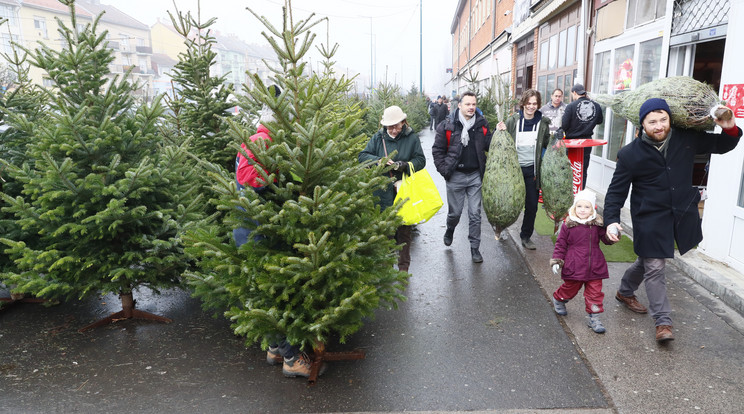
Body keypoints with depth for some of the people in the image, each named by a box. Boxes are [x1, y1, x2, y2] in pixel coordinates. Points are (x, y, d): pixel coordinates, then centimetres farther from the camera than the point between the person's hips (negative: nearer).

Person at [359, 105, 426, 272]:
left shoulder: (412, 138, -1)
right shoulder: (378, 138, 1)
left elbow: (421, 160, -2)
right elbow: (362, 156, -1)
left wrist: (404, 165, -19)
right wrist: (379, 161, -19)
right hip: (383, 193, 1)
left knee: (404, 229, 8)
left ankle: (404, 266, 22)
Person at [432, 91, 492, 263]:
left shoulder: (482, 125, 3)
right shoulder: (447, 126, -5)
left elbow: (488, 146, 7)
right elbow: (437, 150, -1)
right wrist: (444, 170, -7)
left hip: (475, 176, 2)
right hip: (455, 176, -2)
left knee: (475, 214, 4)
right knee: (455, 212, 11)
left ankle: (475, 248, 16)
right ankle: (450, 230, 44)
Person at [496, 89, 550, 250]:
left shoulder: (543, 122, 3)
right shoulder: (513, 120, -3)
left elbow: (547, 145, 14)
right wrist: (500, 131, -14)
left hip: (532, 169, 2)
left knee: (532, 205, 6)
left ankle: (526, 236, 23)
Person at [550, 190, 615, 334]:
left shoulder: (597, 224, 0)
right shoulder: (568, 225, -5)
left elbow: (606, 239, 5)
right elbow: (560, 244, 1)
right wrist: (556, 261, -4)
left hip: (594, 267, 2)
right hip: (574, 267, -2)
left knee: (595, 292, 4)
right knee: (570, 289, 13)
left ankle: (594, 318, 16)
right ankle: (558, 300, 44)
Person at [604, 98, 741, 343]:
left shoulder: (686, 139, -1)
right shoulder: (630, 154, -11)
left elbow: (721, 146, 12)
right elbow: (616, 191, -8)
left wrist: (730, 128, -10)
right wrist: (612, 220, -20)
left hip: (682, 213, 4)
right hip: (650, 219, -4)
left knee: (648, 261, 19)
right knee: (654, 267, -3)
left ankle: (625, 292, 44)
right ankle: (663, 321, 9)